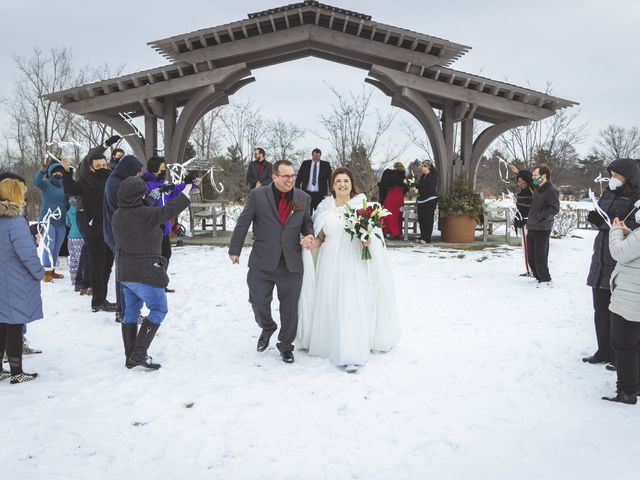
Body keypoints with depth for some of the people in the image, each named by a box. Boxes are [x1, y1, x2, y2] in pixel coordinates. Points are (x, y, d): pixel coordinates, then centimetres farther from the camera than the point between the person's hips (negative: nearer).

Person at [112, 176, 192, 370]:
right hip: (144, 272, -8)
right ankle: (140, 353, -4)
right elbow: (170, 210, -14)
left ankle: (130, 357, 19)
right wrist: (188, 188, -3)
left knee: (131, 311, 16)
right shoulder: (144, 214, -19)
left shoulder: (117, 215, 4)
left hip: (125, 272, 8)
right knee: (159, 309, 4)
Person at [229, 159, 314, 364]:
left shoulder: (303, 198, 5)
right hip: (262, 263, -1)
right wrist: (234, 250, 2)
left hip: (292, 264, 2)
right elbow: (243, 223, 1)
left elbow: (307, 223, 17)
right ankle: (267, 329, 40)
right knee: (258, 303, 7)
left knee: (290, 308, 8)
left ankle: (286, 345, 29)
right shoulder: (257, 195, -3)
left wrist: (309, 235, -4)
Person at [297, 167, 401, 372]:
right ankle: (332, 343, 27)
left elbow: (373, 233, 6)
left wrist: (369, 239, -15)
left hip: (354, 263, -2)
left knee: (352, 306, -5)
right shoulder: (324, 207, 7)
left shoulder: (362, 205, 0)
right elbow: (320, 238, 10)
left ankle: (350, 356, -4)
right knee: (331, 306, 8)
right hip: (331, 263, 3)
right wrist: (308, 243, -9)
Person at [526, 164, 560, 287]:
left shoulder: (551, 191, -14)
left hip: (542, 229, -9)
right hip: (532, 227, 9)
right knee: (531, 255, 13)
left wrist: (540, 216, -20)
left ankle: (545, 280, 4)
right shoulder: (536, 188, 14)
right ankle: (538, 277, 25)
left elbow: (555, 209, -22)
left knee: (540, 255, -7)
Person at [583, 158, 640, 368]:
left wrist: (607, 223, -24)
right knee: (600, 310, 14)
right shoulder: (609, 193, 12)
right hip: (601, 261, 7)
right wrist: (595, 219, -2)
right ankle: (604, 352, 27)